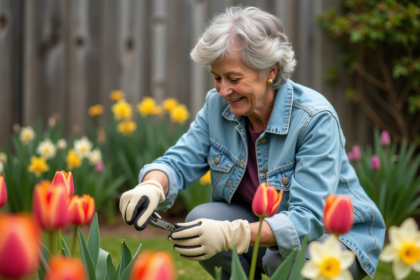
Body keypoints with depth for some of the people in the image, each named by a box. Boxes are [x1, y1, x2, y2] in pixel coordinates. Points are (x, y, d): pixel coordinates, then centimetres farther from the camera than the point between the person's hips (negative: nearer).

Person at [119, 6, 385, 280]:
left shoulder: (315, 118, -26)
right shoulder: (218, 105, -8)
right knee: (202, 220, -23)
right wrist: (151, 187, -35)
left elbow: (308, 219, -33)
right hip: (266, 226, 5)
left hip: (333, 236, -4)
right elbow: (179, 162, -9)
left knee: (285, 257, -36)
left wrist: (232, 235, -48)